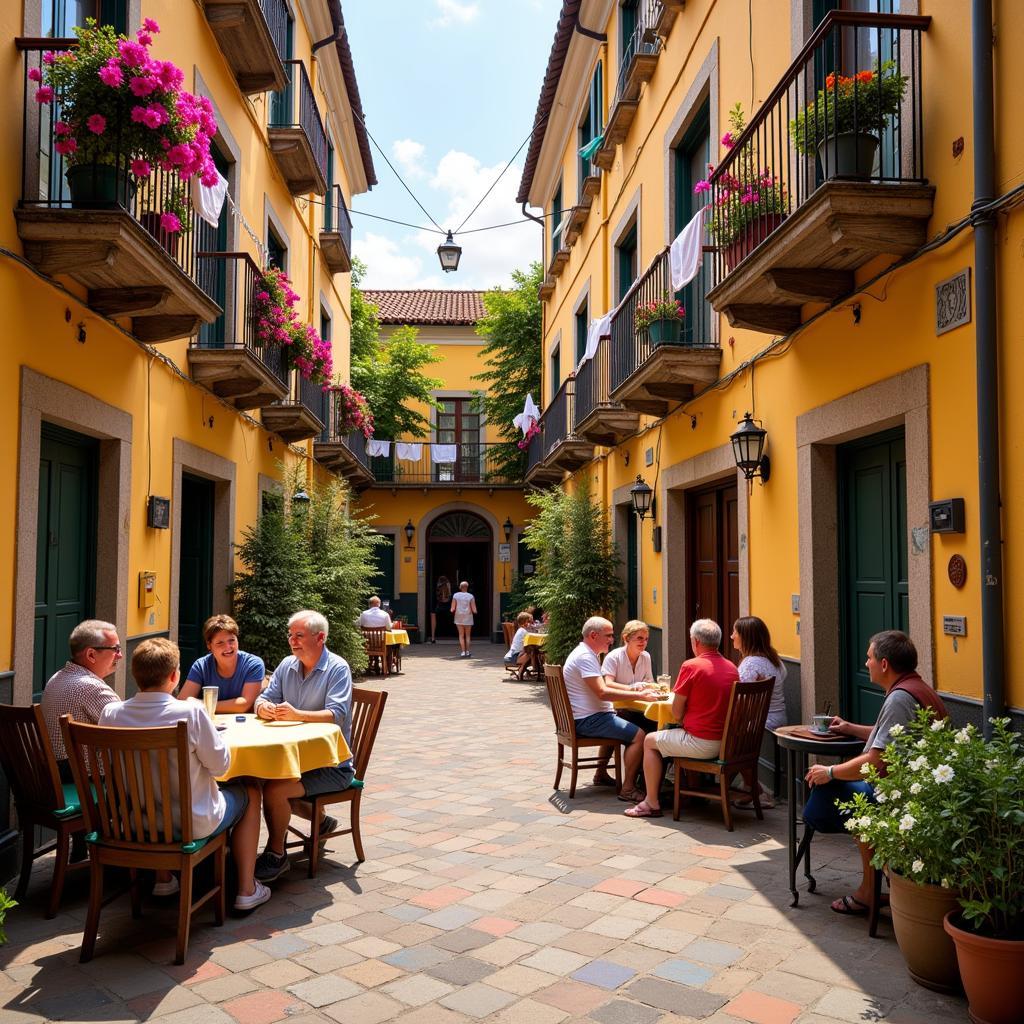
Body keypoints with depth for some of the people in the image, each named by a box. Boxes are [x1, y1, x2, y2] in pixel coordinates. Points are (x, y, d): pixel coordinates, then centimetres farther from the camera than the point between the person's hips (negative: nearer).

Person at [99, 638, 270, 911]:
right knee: (250, 792, 23)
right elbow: (220, 765, -16)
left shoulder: (110, 714, -13)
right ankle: (246, 890, 24)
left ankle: (163, 879, 41)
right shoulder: (191, 713, -26)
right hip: (194, 823, -5)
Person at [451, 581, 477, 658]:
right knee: (467, 636, 12)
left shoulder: (455, 595, -6)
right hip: (468, 618, -1)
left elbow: (452, 609, -9)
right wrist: (474, 611, 12)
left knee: (461, 635, 7)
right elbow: (474, 610, -10)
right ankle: (467, 652, 9)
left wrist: (453, 611, 13)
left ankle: (463, 652, -2)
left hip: (459, 618, 1)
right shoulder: (471, 596, -8)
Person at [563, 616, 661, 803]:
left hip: (586, 717, 11)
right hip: (588, 719, -11)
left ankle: (601, 774, 37)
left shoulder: (586, 654, 15)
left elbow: (604, 683, 22)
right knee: (638, 735, -17)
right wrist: (639, 695, -23)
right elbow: (602, 693, -26)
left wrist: (632, 688, 8)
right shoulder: (585, 657, -19)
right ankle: (628, 789, -13)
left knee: (617, 727, 36)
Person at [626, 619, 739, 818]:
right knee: (675, 734, 32)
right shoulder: (732, 668, 6)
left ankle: (652, 803, 17)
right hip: (728, 741, 7)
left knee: (650, 740, 15)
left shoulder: (691, 666, -14)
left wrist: (683, 723, 11)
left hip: (702, 743, -7)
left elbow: (676, 713, -9)